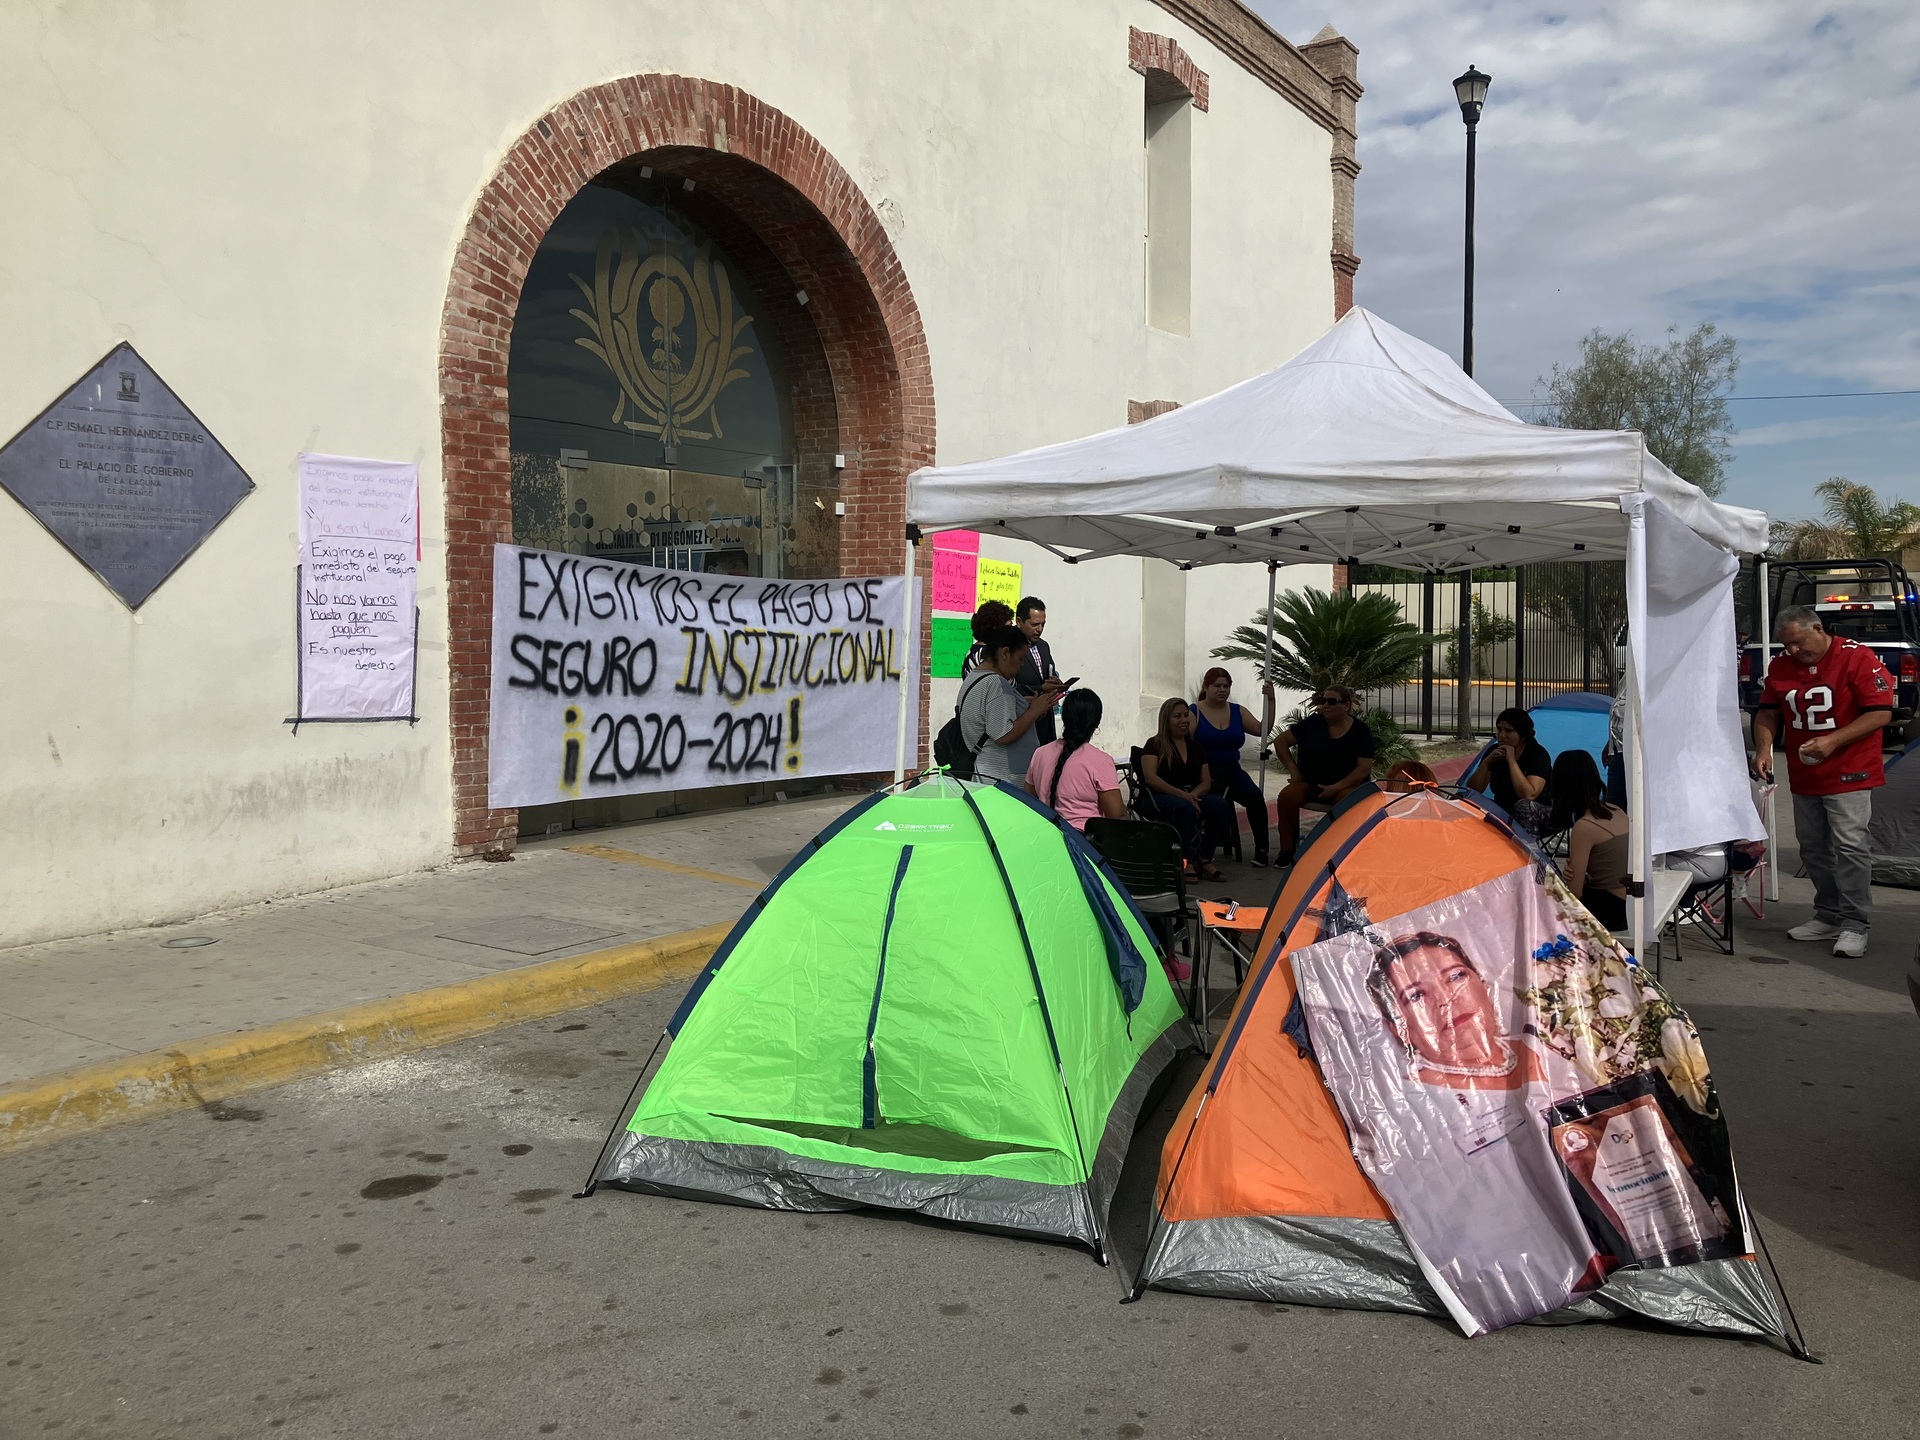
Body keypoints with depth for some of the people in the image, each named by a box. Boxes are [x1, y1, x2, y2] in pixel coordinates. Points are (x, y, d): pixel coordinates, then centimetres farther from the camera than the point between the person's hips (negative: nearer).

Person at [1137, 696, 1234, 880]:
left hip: (1191, 796, 5)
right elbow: (1150, 778, -11)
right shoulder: (1155, 745, 3)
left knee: (1222, 807, -24)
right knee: (1184, 808, -38)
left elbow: (1206, 781, 13)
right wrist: (1181, 794, -22)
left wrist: (1193, 794, -11)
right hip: (1157, 798, -5)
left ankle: (1204, 859, -15)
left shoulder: (1195, 747, 19)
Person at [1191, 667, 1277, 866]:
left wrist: (1270, 701, -1)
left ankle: (1261, 849, -9)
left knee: (1255, 797, -25)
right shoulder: (1194, 713, -1)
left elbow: (1262, 730, 5)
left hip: (1231, 771, 5)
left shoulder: (1238, 712, 15)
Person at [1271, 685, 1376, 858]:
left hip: (1346, 785, -2)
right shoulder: (1313, 723, 2)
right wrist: (1293, 770, 0)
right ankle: (1287, 850, -19)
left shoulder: (1360, 730, -3)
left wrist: (1336, 788, -17)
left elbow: (1364, 768, -8)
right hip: (1309, 783, 2)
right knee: (1287, 796, -28)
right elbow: (1280, 741, 9)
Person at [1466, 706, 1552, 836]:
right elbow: (1472, 791, -5)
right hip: (1503, 814, 4)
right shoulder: (1494, 751, -1)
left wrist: (1512, 761, -29)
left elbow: (1529, 795, -31)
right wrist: (1486, 762, -18)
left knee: (1524, 806, -38)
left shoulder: (1538, 754, -16)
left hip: (1538, 817, -4)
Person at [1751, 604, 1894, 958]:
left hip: (1848, 775, -6)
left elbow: (1881, 713, -14)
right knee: (1813, 848, 11)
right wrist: (1763, 749, -3)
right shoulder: (1781, 665, 6)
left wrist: (1833, 741, -22)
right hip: (1803, 777, 6)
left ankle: (1855, 925, -3)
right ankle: (1828, 916, 22)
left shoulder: (1857, 658, -11)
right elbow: (1767, 710, 14)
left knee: (1849, 846, -9)